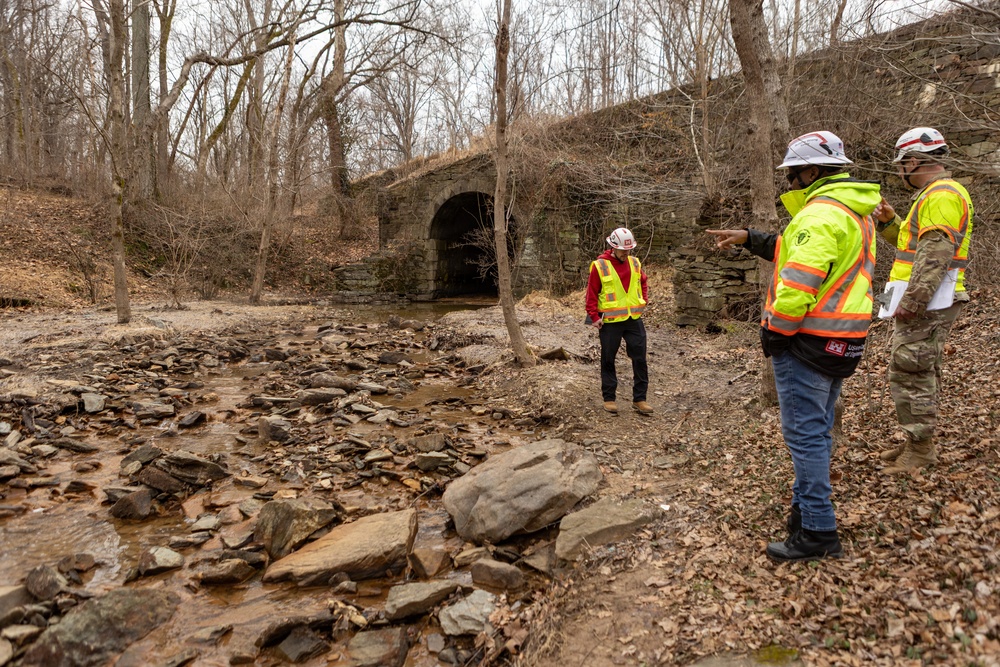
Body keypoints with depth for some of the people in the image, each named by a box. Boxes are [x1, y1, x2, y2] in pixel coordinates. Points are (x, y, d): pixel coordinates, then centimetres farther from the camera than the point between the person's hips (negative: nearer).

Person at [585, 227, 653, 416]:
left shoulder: (635, 263, 7)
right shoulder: (599, 265, -8)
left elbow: (643, 281, 25)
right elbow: (591, 293, -6)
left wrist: (644, 300, 12)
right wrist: (594, 317, -11)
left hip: (634, 320, 4)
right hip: (610, 322, -4)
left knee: (640, 359, 3)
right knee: (608, 360, 6)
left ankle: (639, 399, 12)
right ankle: (609, 398, 18)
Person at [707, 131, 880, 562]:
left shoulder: (820, 213, -18)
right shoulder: (855, 211, 15)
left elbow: (799, 282, -24)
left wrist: (774, 332, -13)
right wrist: (750, 239, 16)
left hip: (808, 338, -10)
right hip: (842, 341, 11)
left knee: (805, 433, -4)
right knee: (816, 430, 19)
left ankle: (819, 534, 3)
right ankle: (805, 508, 32)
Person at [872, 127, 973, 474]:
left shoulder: (941, 195, -14)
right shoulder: (934, 194, 20)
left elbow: (935, 255, -23)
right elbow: (917, 244, 24)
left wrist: (912, 301, -26)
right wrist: (890, 223, 10)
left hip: (924, 305, -11)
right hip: (925, 303, 11)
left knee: (909, 374, -6)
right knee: (921, 374, 16)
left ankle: (921, 448, 3)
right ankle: (918, 442, 26)